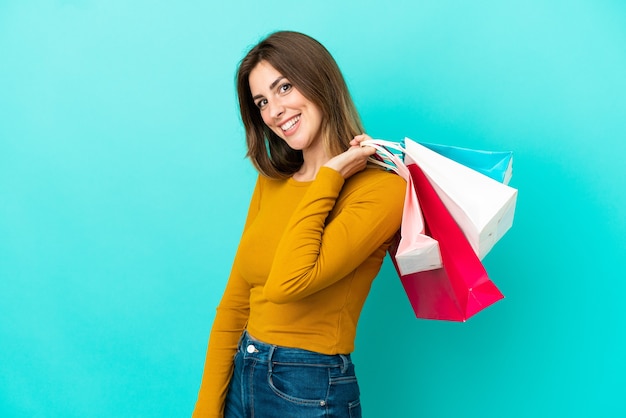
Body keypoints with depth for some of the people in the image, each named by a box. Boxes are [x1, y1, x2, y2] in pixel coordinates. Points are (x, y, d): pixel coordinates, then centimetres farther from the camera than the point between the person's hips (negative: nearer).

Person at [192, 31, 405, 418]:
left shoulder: (380, 189, -14)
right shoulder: (270, 183, 5)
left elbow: (288, 284, -26)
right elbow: (234, 305, 4)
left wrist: (328, 177, -18)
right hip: (240, 378, 6)